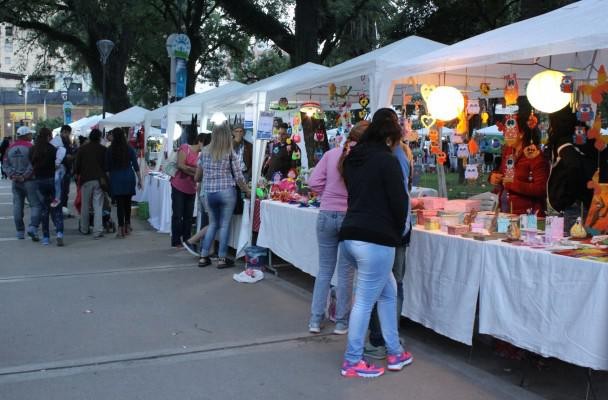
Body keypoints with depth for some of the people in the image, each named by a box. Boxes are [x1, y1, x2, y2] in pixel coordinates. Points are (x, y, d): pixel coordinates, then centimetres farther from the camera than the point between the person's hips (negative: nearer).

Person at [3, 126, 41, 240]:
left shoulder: (10, 148, 9)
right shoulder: (29, 147, -9)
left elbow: (5, 164, 5)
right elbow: (33, 164, -17)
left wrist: (12, 175, -3)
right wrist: (25, 176, -11)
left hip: (15, 182, 6)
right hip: (29, 181, -6)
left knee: (17, 206, 10)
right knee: (35, 204, -3)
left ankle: (20, 231, 15)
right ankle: (33, 228, -19)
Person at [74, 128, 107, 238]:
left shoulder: (82, 149, 0)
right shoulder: (103, 149, -1)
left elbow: (77, 164, 2)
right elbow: (106, 165, 3)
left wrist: (77, 174, 19)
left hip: (86, 179, 1)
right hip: (99, 180, -1)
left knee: (85, 205, 13)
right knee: (98, 206, -2)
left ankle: (84, 229, 22)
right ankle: (97, 231, -7)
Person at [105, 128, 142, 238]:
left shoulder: (110, 150, -3)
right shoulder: (129, 149, 1)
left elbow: (107, 168, 0)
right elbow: (136, 166, 2)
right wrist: (139, 179, 8)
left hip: (116, 179, -2)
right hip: (129, 178, 2)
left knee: (119, 204, -2)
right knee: (127, 203, 13)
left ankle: (121, 229, -7)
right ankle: (127, 227, 22)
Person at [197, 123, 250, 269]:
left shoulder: (205, 152, 2)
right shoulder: (230, 154, -8)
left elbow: (199, 172, 14)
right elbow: (238, 177, -5)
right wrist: (247, 191, 9)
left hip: (209, 193, 4)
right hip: (226, 192, -4)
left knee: (213, 223, 16)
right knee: (224, 224, 4)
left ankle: (203, 257, 16)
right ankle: (222, 259, 7)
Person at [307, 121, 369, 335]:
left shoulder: (332, 154, 0)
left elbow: (314, 182, 0)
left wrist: (330, 195, 11)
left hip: (327, 215, 3)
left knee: (324, 270, 13)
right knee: (346, 273, 8)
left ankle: (315, 320, 17)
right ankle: (341, 322, 17)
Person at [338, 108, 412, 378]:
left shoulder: (353, 158, 15)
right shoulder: (386, 160, -9)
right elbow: (399, 201, -9)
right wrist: (398, 233, 6)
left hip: (350, 235, 9)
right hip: (375, 239, -9)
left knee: (388, 292, 19)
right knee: (365, 301, 1)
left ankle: (395, 353, 26)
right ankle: (352, 362, 11)